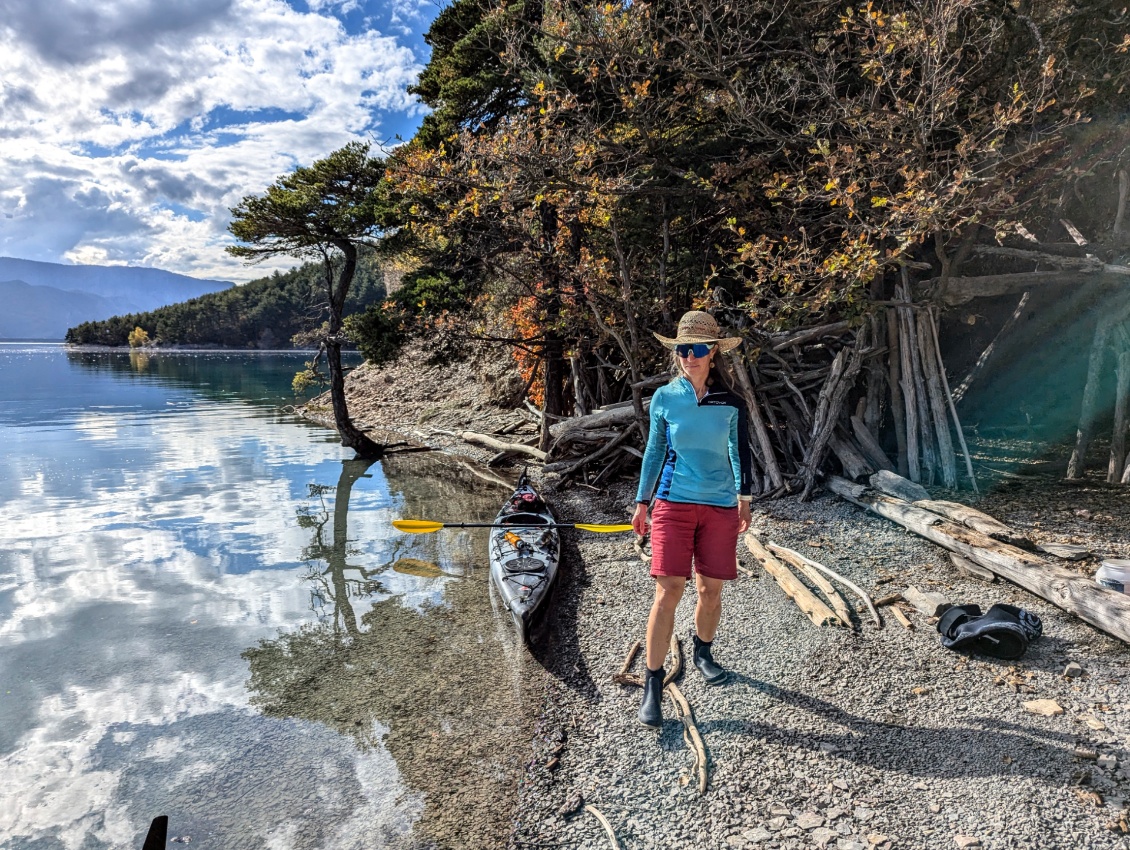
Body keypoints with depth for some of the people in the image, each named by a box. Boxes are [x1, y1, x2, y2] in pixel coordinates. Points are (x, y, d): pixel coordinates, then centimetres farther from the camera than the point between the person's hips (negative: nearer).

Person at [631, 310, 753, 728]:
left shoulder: (731, 403, 2)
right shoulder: (664, 398, 1)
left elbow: (740, 452, 13)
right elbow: (654, 451, 8)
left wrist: (744, 497, 14)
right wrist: (642, 501, 9)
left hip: (720, 506, 2)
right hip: (673, 503, -2)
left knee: (711, 590, 9)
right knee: (668, 592, -8)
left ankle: (703, 652, 38)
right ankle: (652, 687, -1)